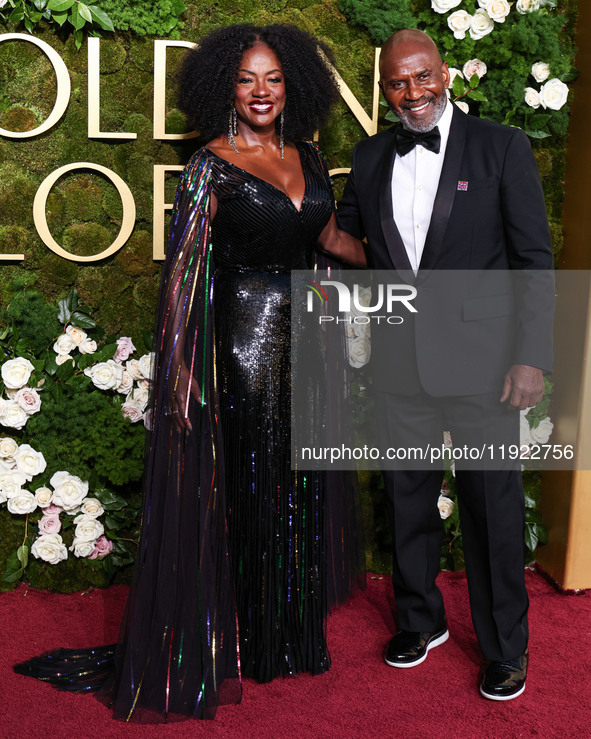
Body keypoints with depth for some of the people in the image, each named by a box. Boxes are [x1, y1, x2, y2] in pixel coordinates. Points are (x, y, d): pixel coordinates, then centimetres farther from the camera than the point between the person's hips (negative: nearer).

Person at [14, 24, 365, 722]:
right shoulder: (212, 166, -7)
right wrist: (179, 365, -15)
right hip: (245, 336, -6)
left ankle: (298, 627, 34)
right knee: (249, 487, 5)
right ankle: (250, 641, 25)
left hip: (308, 335, 6)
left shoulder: (306, 156, 10)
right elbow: (185, 267, -11)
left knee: (303, 487, 15)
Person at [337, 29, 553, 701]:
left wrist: (531, 357, -12)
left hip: (481, 361, -4)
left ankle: (505, 647, 27)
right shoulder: (370, 157, 8)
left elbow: (534, 259, -6)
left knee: (492, 507, 7)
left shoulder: (501, 147, -3)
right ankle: (421, 619, 39)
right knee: (407, 497, 16)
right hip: (399, 362, 4)